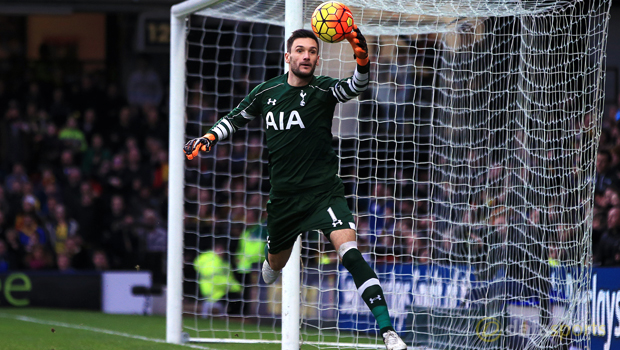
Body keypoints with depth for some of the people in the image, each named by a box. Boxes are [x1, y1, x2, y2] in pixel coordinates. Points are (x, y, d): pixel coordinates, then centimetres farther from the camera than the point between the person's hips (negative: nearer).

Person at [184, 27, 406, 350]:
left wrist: (363, 62, -51)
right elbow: (236, 118, 21)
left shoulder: (322, 90, -9)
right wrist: (209, 137, 5)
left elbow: (354, 88, -31)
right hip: (284, 196, 4)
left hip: (323, 190, -4)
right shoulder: (266, 92, 3)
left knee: (350, 253, -23)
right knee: (276, 262, 19)